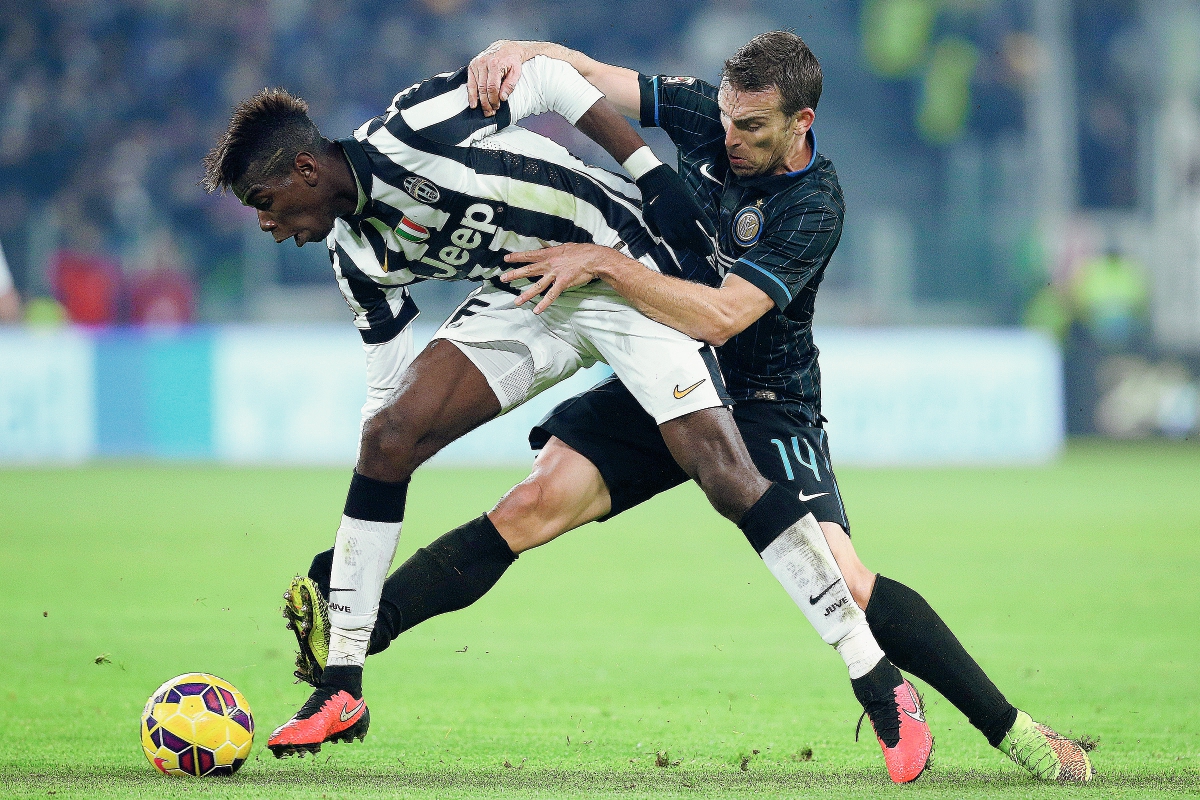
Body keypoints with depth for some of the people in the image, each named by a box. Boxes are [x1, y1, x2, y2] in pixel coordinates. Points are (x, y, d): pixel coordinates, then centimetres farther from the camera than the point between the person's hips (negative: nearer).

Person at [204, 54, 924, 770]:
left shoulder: (409, 131, -22)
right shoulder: (358, 254, 1)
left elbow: (548, 80, -14)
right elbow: (390, 386, 8)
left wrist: (651, 175, -17)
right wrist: (340, 557, 7)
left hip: (627, 273, -7)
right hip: (525, 300, 7)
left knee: (725, 475, -20)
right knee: (386, 435, -9)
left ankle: (882, 688, -14)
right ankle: (341, 694, -2)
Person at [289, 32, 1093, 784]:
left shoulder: (813, 209, -22)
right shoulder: (710, 115, -5)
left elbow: (719, 316, -30)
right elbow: (583, 73, -1)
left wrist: (603, 262, -33)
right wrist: (514, 52, -23)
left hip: (763, 404, -4)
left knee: (840, 585, -18)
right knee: (537, 504, -17)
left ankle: (1011, 728, -8)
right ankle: (353, 631, -24)